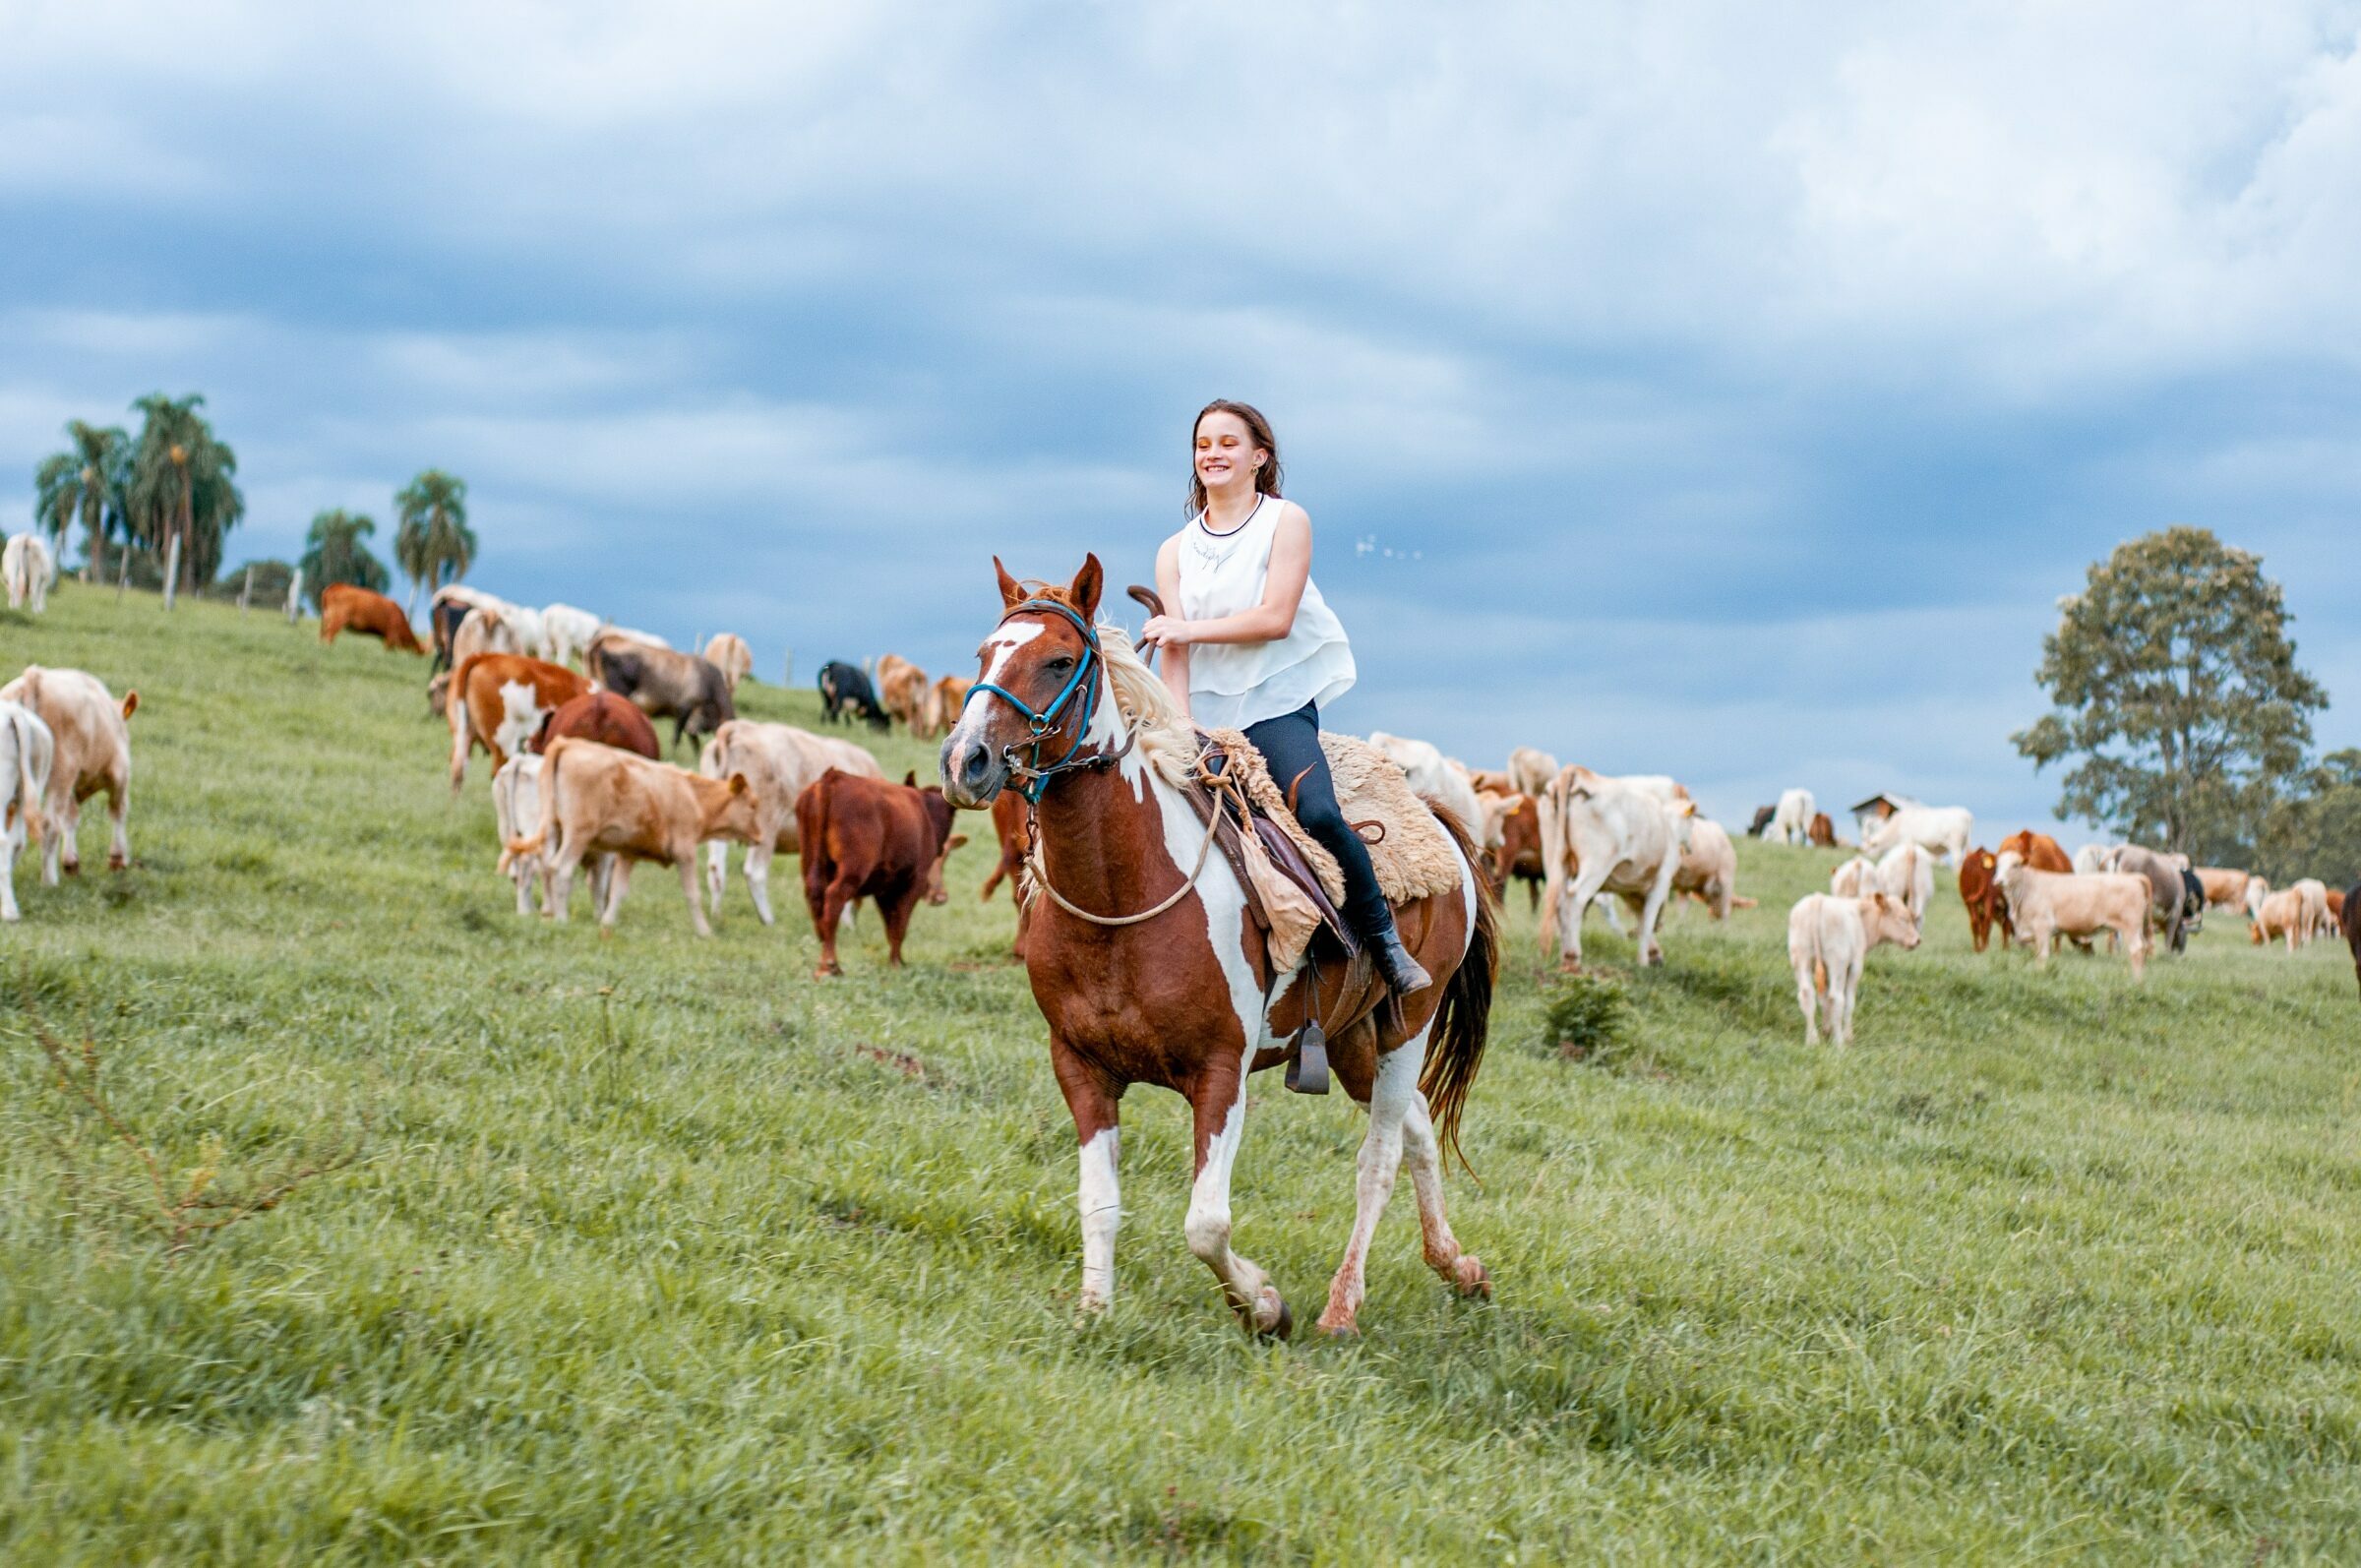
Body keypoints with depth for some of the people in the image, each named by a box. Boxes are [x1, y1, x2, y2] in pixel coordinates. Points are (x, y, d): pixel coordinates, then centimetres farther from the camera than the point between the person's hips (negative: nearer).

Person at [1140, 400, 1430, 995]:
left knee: (1318, 813, -27)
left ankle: (1381, 935, -10)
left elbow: (1275, 617, -10)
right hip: (1204, 711, 4)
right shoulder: (1175, 551, 12)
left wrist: (1187, 629, -14)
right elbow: (1174, 651, 2)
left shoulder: (1285, 521, 2)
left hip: (1276, 703, -4)